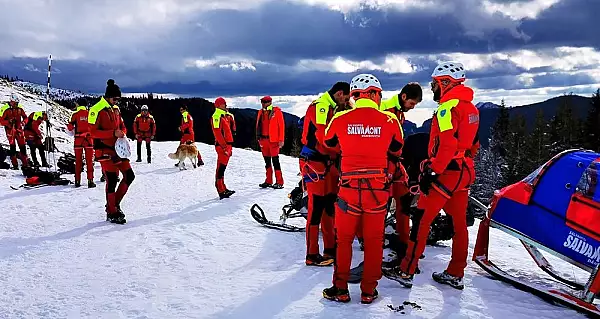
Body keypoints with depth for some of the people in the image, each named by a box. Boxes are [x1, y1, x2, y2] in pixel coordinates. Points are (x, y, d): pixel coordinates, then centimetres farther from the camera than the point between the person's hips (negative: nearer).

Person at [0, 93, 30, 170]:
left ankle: (25, 163, 5)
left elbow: (25, 117, 14)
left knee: (22, 146, 1)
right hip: (10, 130, -3)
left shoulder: (20, 108, 3)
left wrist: (23, 122, -8)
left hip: (19, 129, 4)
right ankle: (14, 164, -3)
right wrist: (9, 121, -25)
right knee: (12, 146, -6)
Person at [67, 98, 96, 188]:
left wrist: (74, 130, 16)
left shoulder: (75, 114, -1)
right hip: (88, 139, 0)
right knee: (89, 161, 2)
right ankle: (90, 181, -3)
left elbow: (70, 126, -4)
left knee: (78, 161, 9)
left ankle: (77, 181, 11)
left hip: (78, 139, 0)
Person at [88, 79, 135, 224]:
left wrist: (122, 134, 3)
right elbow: (93, 132, -16)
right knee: (112, 180, -6)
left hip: (117, 148, 8)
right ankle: (111, 213, 6)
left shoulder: (115, 109, 14)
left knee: (129, 176, 6)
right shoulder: (97, 110, -11)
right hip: (105, 150, -8)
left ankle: (115, 203, 22)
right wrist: (113, 133, -23)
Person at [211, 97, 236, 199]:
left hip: (227, 144, 9)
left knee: (222, 167, 13)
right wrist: (224, 146, -22)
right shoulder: (217, 117, -11)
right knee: (221, 168, -9)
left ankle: (223, 189, 20)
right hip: (222, 145, -9)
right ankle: (221, 191, -10)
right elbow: (217, 133, -19)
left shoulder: (226, 115, 17)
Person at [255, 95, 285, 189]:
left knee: (275, 160, -7)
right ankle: (268, 181, 18)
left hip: (273, 140, -6)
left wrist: (281, 140, -11)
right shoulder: (261, 112, 13)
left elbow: (281, 125, -6)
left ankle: (279, 182, -4)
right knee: (267, 161, 11)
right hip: (263, 140, 6)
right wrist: (259, 138, 12)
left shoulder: (277, 111, -3)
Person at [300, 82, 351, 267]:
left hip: (329, 164, 9)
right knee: (316, 209, -6)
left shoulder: (334, 110, 19)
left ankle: (330, 249, 23)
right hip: (314, 163, -9)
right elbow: (324, 138, -22)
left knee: (330, 208, 13)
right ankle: (312, 255, 2)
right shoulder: (319, 107, -11)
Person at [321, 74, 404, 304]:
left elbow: (329, 143, 15)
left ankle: (340, 289, 19)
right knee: (374, 240, 12)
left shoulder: (340, 119, -4)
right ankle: (368, 291, 20)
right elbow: (397, 150, 12)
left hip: (349, 186, 0)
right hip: (378, 186, 0)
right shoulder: (390, 120, -4)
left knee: (344, 238, 13)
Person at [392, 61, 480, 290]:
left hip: (446, 173, -9)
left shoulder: (448, 107, -14)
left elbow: (446, 145, -23)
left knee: (422, 220, -5)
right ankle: (455, 274, 21)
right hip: (465, 172, 9)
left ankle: (406, 271, -2)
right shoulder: (470, 107, 15)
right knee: (459, 223, 12)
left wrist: (431, 172, -21)